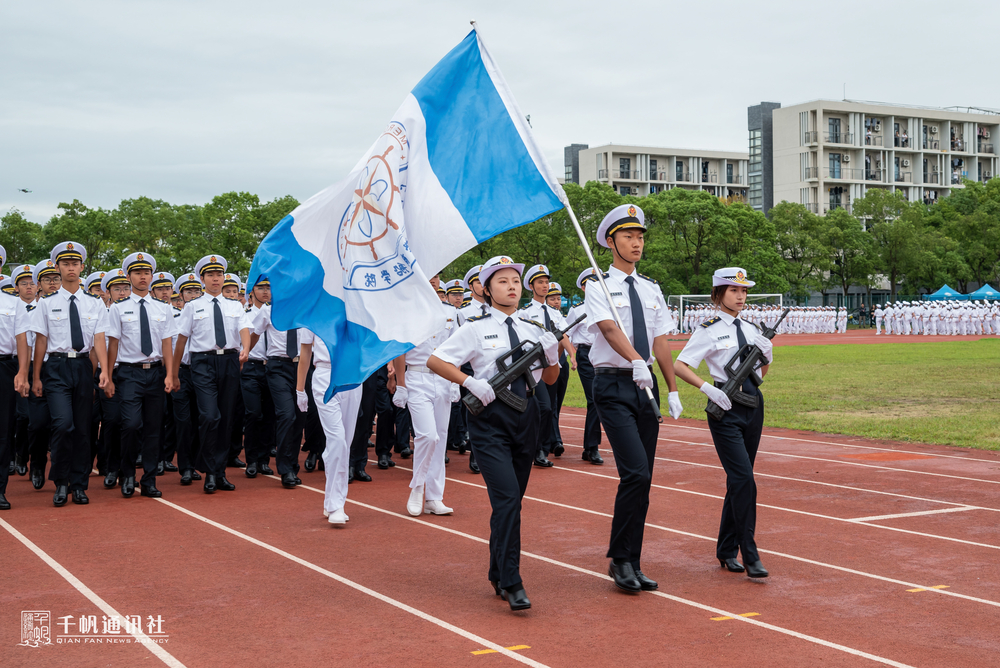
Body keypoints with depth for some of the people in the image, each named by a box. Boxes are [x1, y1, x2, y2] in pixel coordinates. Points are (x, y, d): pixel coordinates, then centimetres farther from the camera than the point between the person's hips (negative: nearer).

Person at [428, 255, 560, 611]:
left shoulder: (533, 329, 12)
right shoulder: (476, 328, -1)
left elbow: (549, 380, 18)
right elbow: (434, 361, -4)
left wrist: (553, 356, -3)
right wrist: (471, 383, -15)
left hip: (525, 415, 5)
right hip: (490, 418, -5)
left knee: (512, 500, 11)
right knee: (507, 497, -16)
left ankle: (498, 576, 25)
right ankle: (512, 584, -12)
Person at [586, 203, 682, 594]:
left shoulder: (651, 290, 14)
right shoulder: (600, 288, -4)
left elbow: (660, 341, 11)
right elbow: (609, 329, -21)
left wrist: (673, 390, 7)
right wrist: (636, 361, -38)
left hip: (646, 385, 6)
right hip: (614, 385, -6)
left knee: (643, 479, 7)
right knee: (635, 473, -17)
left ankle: (631, 564, 17)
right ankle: (619, 559, -2)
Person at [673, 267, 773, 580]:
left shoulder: (750, 330, 13)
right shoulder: (709, 331, -4)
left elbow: (762, 372, 21)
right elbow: (679, 366, -10)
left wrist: (767, 356, 1)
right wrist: (708, 388, -20)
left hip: (753, 405, 6)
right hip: (725, 409, -6)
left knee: (738, 480, 10)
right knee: (743, 479, -14)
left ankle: (726, 551, 21)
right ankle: (750, 556, -8)